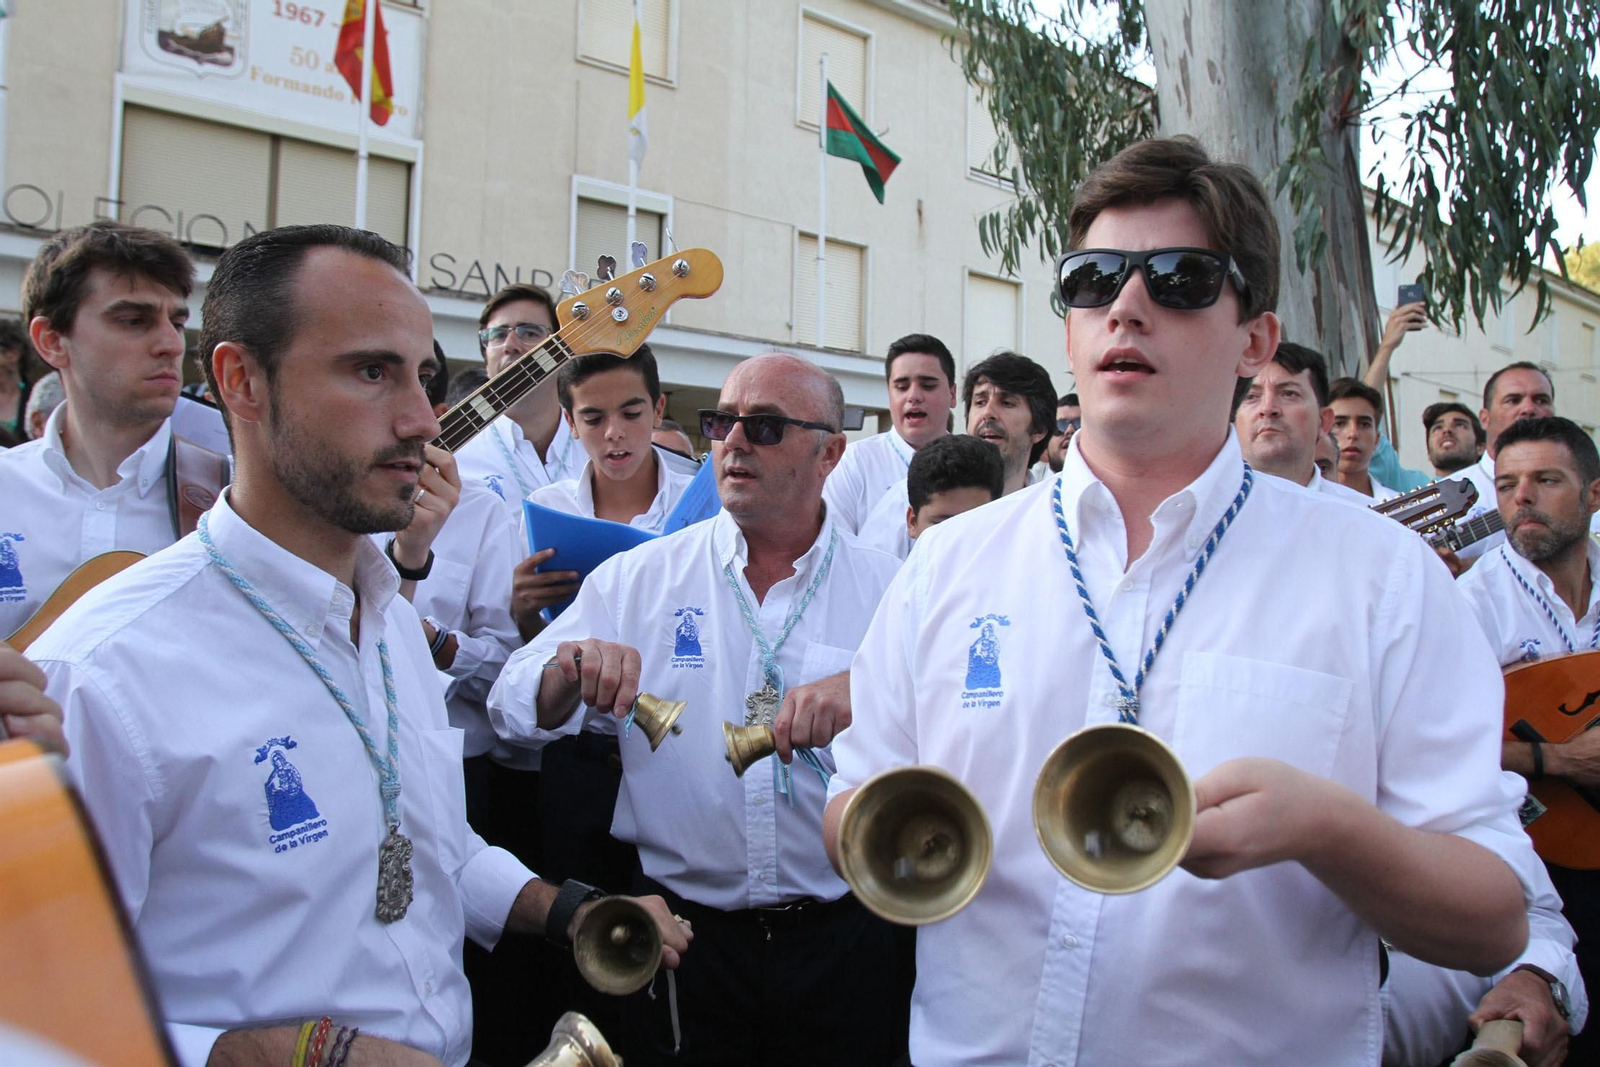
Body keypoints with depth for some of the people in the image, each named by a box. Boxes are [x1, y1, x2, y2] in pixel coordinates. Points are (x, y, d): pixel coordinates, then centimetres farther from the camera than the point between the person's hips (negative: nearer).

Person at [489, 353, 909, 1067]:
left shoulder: (887, 589, -1)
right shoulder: (638, 578, 1)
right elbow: (514, 710, -3)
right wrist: (567, 675, -25)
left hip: (842, 934, 0)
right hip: (684, 932, 0)